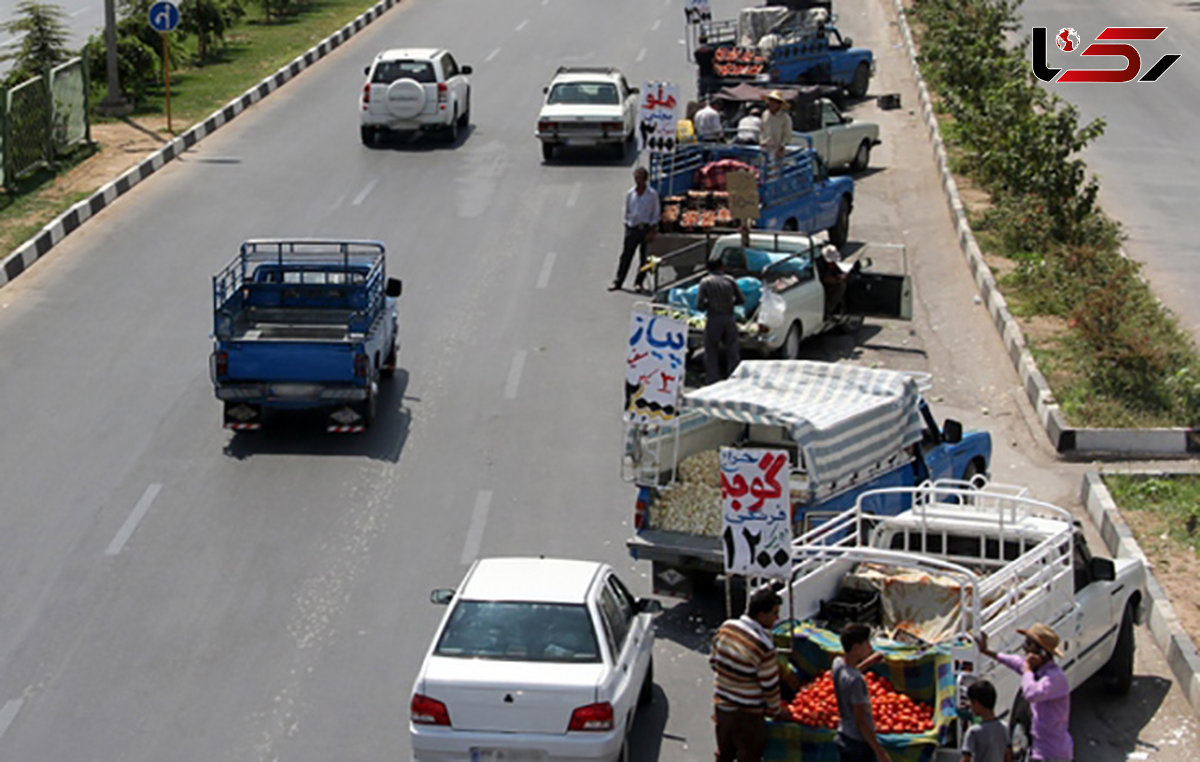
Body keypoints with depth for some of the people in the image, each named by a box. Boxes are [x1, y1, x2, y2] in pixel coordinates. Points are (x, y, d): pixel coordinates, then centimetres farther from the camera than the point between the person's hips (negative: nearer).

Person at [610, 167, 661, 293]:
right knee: (626, 255, 4)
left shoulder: (652, 194, -5)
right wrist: (626, 225, 9)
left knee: (644, 257, 2)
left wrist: (652, 231, -7)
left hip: (646, 229, -2)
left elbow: (656, 213, -2)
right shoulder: (630, 193, 4)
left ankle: (639, 283, 12)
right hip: (632, 228, 2)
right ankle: (618, 281, 11)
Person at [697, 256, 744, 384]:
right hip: (729, 318, 2)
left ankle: (712, 380, 5)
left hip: (713, 320, -2)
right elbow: (741, 300, 5)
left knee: (711, 353, 8)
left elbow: (699, 305, -9)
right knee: (732, 352, 10)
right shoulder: (730, 280, 2)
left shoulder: (705, 281, -4)